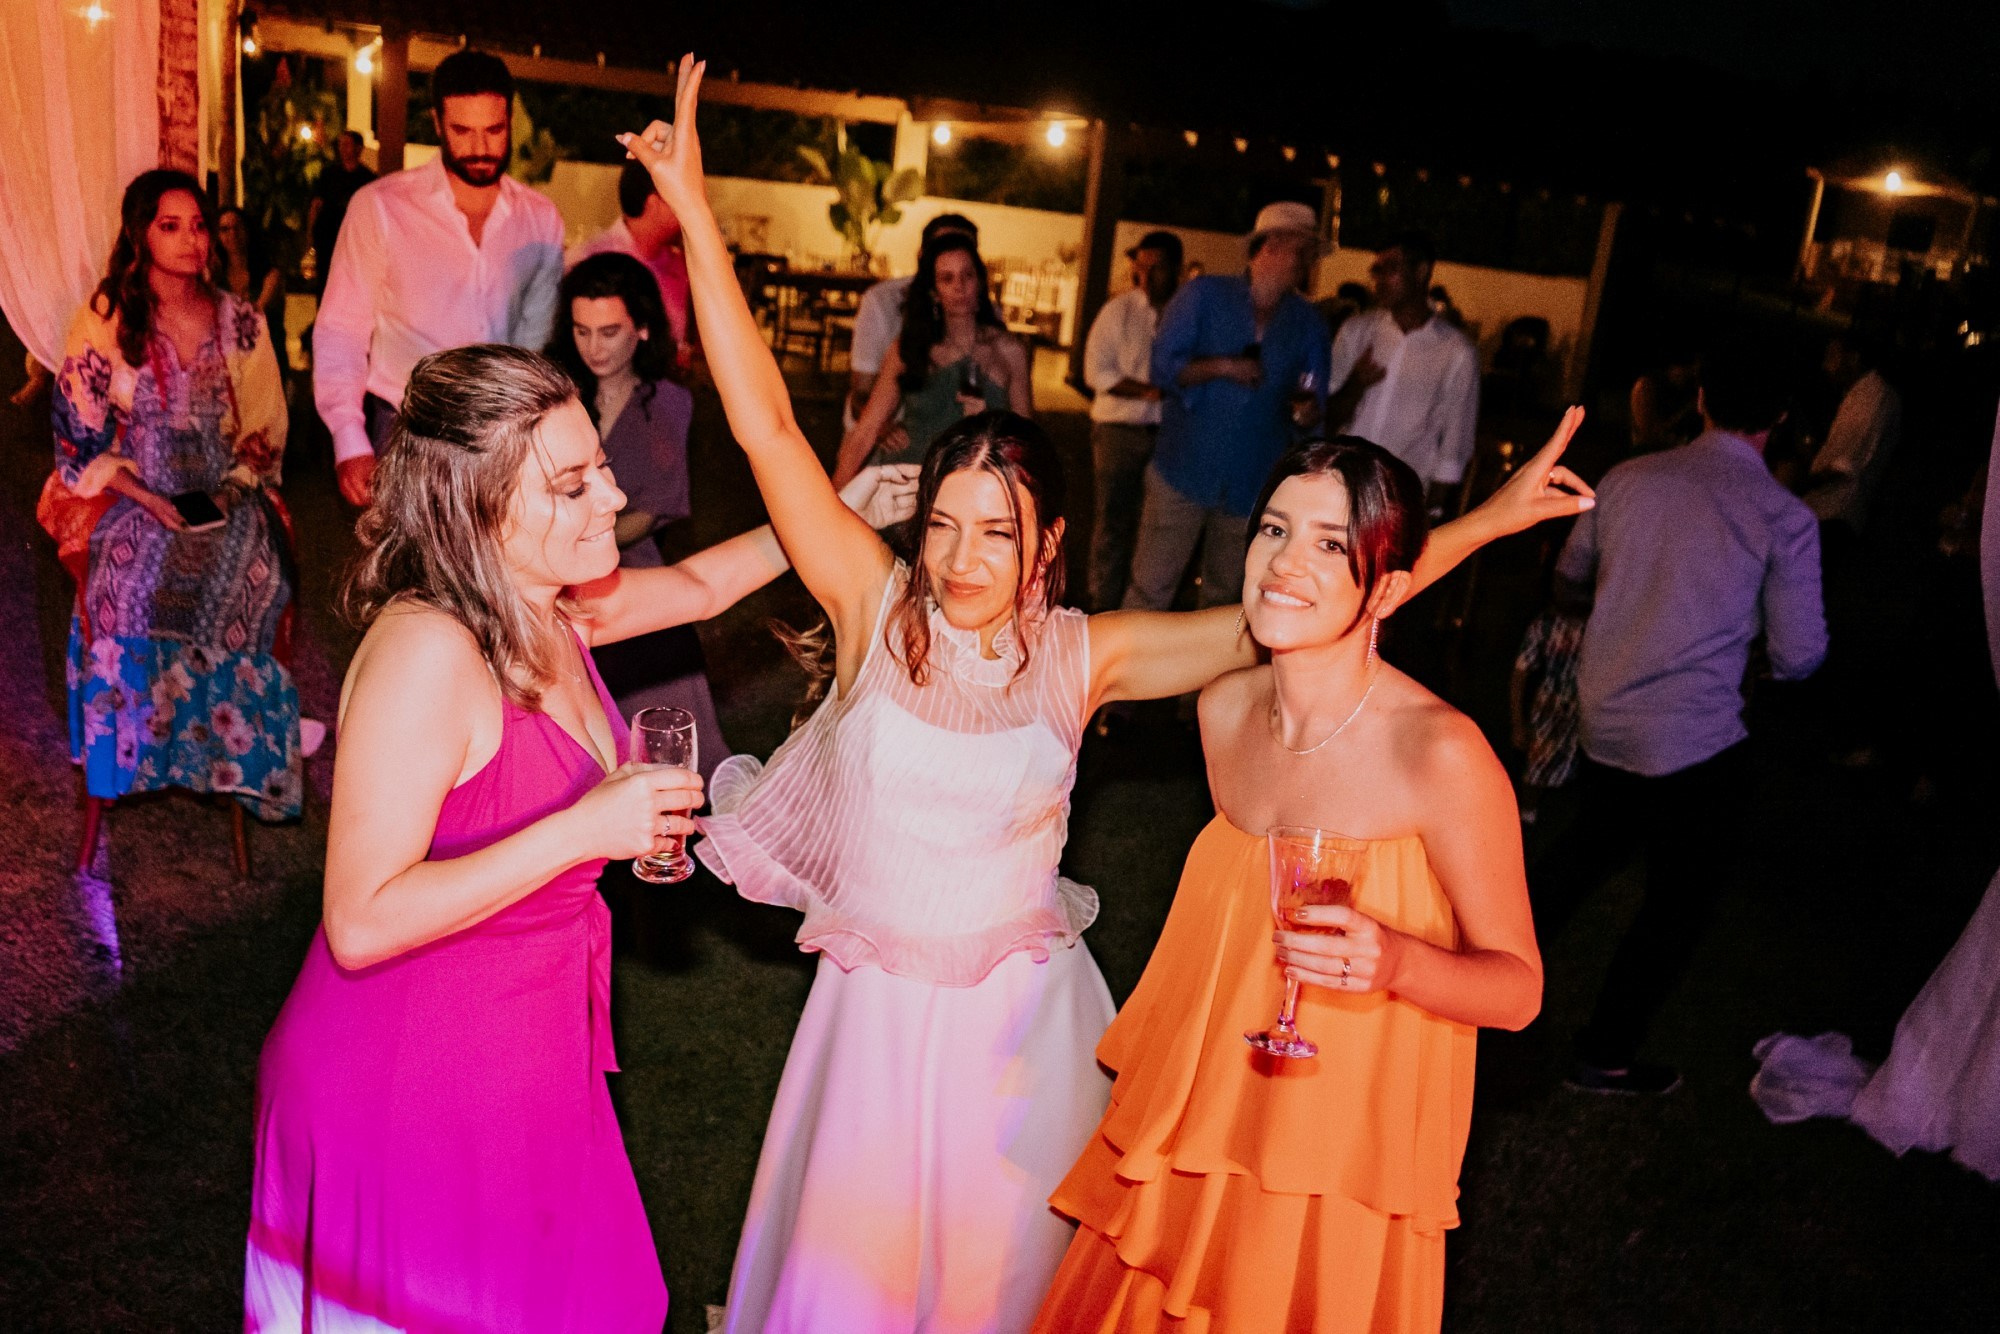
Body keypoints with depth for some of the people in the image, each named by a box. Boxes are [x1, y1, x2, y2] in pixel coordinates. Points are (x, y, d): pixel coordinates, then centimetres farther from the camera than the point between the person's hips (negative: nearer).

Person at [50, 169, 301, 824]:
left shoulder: (239, 321, 7)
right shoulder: (105, 318, 2)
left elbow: (265, 427, 11)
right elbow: (80, 433, 2)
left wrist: (232, 489, -6)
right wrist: (147, 498, -10)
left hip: (226, 498, 1)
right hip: (137, 500, -1)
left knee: (250, 577, -29)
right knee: (133, 584, -29)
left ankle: (236, 755, -14)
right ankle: (128, 756, -12)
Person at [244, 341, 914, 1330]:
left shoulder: (553, 606, -2)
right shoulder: (427, 648, -27)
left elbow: (696, 588, 18)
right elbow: (361, 924, -27)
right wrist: (584, 830, -30)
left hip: (521, 1054, 7)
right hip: (411, 1088, -7)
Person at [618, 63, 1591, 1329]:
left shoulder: (1083, 654, -10)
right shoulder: (874, 604, -12)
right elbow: (766, 423, -16)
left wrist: (1485, 519, -12)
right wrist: (697, 214, -18)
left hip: (1020, 1012, 1)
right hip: (877, 1003, 0)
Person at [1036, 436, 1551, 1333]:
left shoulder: (1439, 753, -22)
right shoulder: (1224, 709, -3)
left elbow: (1518, 988, -14)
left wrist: (1394, 962, -33)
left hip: (1343, 1170, -5)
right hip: (1199, 1133, 6)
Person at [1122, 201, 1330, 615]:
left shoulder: (1308, 323, 7)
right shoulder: (1205, 294, 0)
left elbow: (1315, 400, 8)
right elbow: (1163, 367, -5)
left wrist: (1309, 406, -14)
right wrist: (1221, 368, -17)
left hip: (1252, 485, 3)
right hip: (1184, 472, -3)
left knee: (1223, 596, 14)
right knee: (1150, 589, -4)